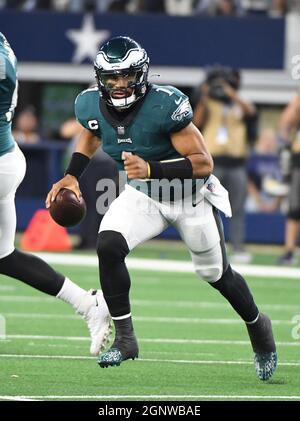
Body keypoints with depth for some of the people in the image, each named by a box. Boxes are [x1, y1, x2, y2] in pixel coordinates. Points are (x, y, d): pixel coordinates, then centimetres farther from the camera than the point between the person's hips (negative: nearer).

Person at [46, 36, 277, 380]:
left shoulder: (165, 105, -33)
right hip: (142, 195, 3)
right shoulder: (91, 106, -16)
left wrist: (152, 168, -43)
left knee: (215, 273, 12)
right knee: (108, 246, -24)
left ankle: (257, 326, 43)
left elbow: (203, 163, -31)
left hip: (190, 196, -3)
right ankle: (124, 338, -11)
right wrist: (72, 175, -2)